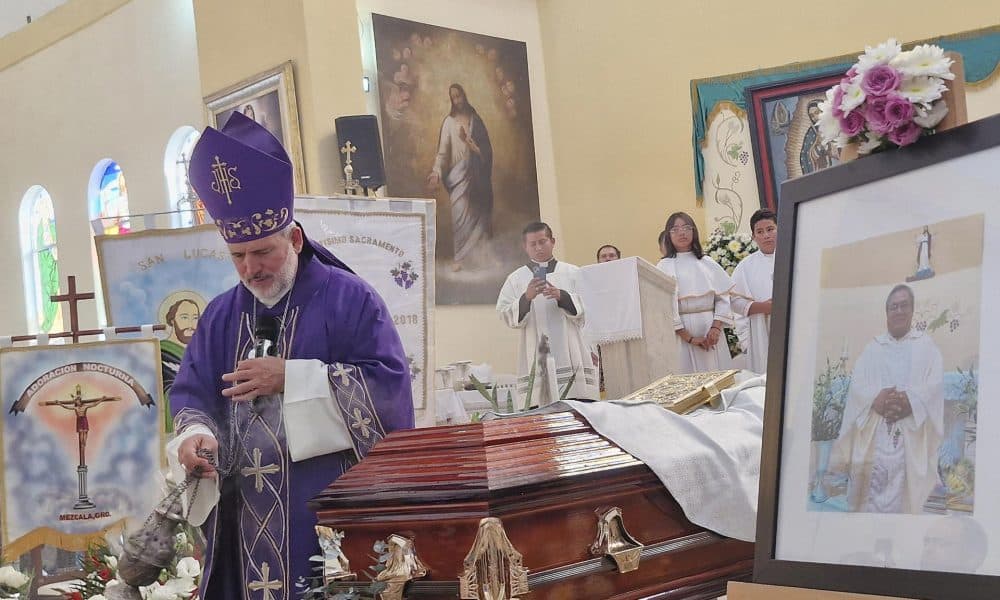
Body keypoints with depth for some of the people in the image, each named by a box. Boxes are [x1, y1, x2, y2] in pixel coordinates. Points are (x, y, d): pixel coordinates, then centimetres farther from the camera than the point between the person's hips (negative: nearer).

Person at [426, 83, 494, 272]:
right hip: (459, 172, -3)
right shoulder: (449, 121, 2)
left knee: (480, 213, 7)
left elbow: (486, 148, 8)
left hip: (476, 171, 3)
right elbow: (442, 151, -5)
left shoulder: (475, 119, 10)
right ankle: (459, 258, -11)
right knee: (459, 213, -11)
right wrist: (436, 171, -19)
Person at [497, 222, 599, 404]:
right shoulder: (516, 279, 11)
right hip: (537, 360, -1)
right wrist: (527, 297, -15)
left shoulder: (573, 273, 13)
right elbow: (506, 315, 1)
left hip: (571, 356, 1)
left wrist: (561, 296, -12)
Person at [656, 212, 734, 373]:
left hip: (711, 331, 3)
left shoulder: (708, 263, 10)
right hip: (682, 332, -3)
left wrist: (716, 327, -8)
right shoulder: (664, 267, 1)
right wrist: (689, 338, -11)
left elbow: (723, 298, 7)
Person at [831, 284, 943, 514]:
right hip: (873, 435, 1)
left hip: (909, 435, -1)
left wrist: (911, 401, -18)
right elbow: (857, 384, 6)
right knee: (871, 498, -9)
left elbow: (935, 385, 1)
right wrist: (875, 398, -15)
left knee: (902, 497, -9)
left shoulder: (926, 345, 15)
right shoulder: (873, 348, 20)